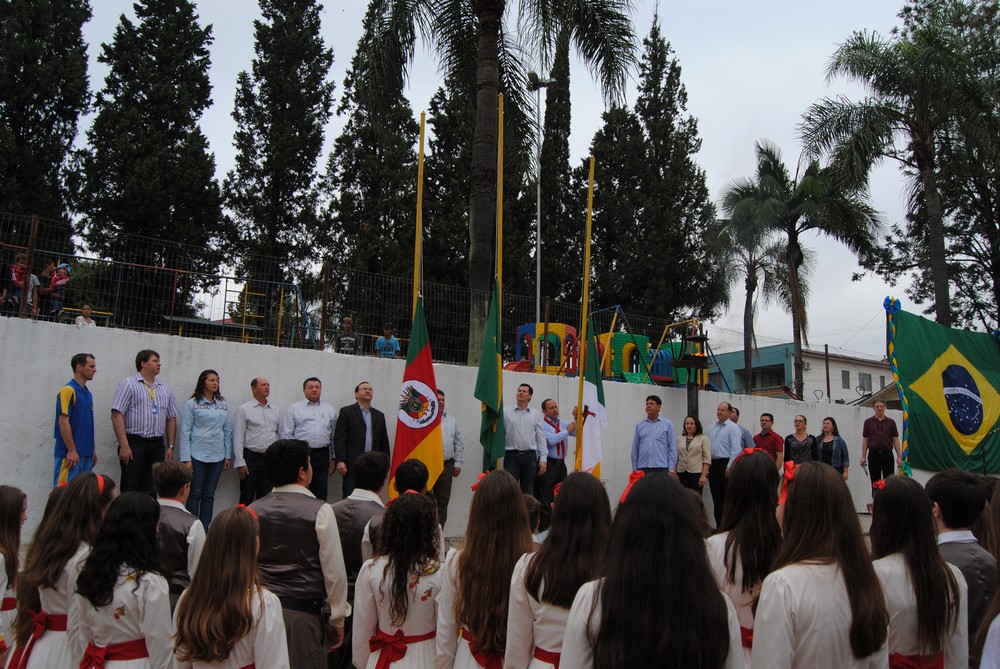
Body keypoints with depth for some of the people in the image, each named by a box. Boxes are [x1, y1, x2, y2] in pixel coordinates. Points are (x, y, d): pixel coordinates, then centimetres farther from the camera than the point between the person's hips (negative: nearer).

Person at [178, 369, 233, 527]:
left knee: (209, 495, 8)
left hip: (217, 455, 4)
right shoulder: (191, 404, -3)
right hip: (197, 455, -4)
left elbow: (228, 431, 11)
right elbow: (185, 433, -4)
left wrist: (228, 455, 7)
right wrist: (186, 459, -9)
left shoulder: (223, 404, 8)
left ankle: (205, 529, 14)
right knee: (195, 494, 2)